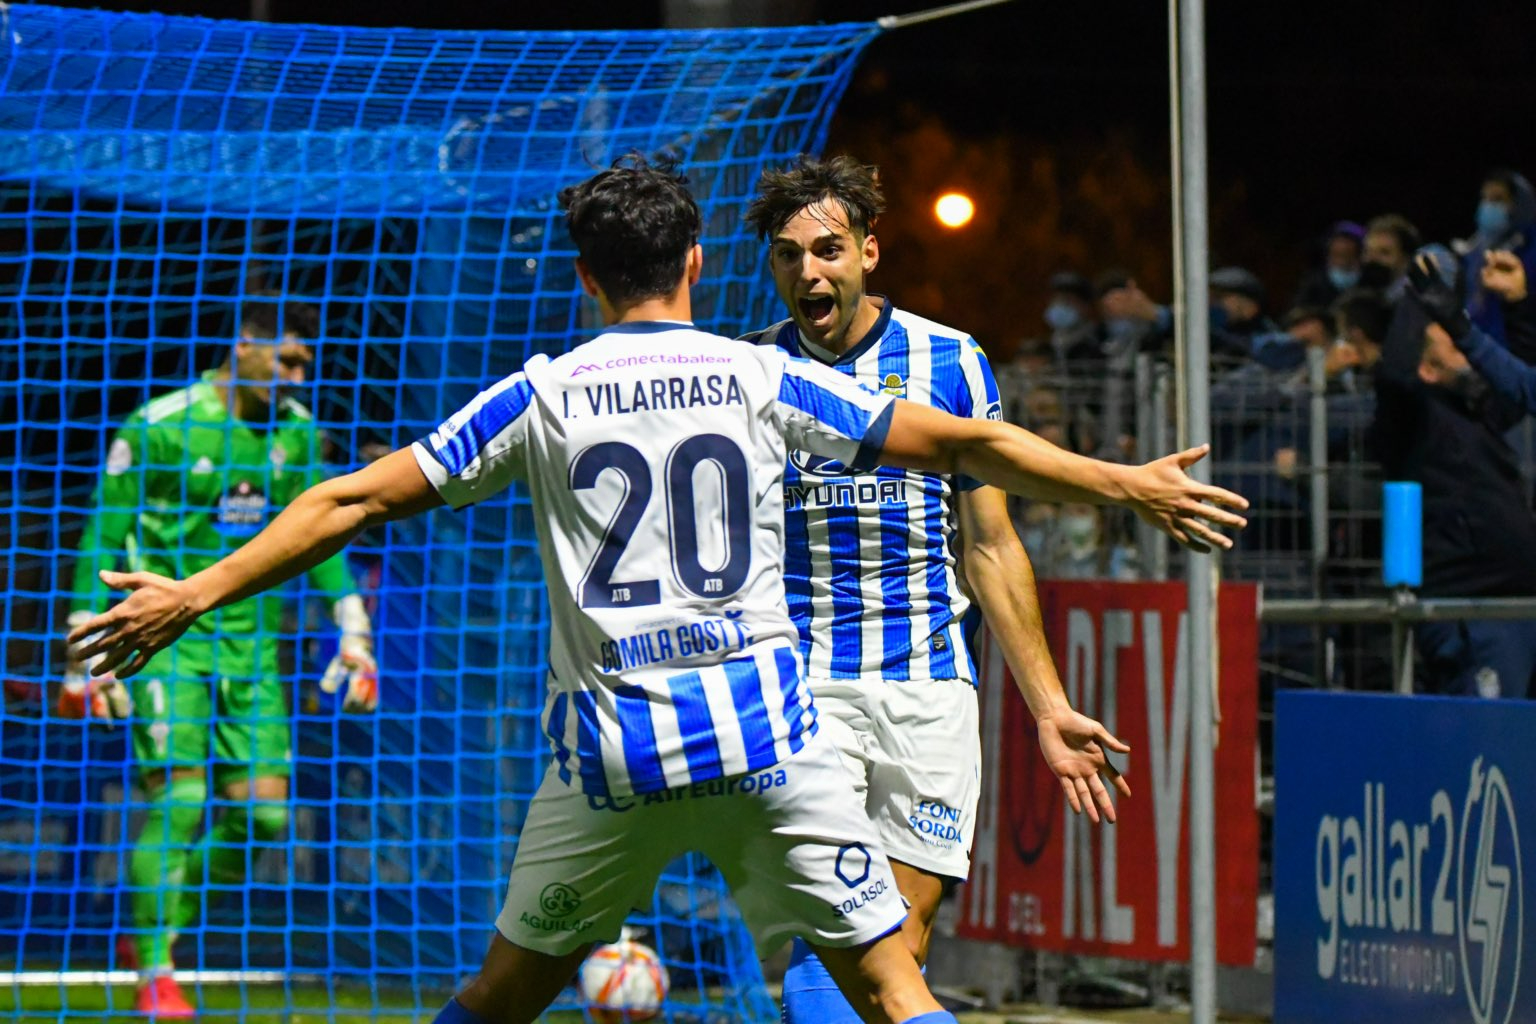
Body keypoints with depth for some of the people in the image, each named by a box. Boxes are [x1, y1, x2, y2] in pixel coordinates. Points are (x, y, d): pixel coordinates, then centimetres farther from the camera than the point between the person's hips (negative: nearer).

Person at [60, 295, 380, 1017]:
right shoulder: (158, 428, -10)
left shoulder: (297, 431, 6)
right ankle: (155, 977, -5)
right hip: (167, 638, -5)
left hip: (252, 644, 5)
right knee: (179, 794, -14)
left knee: (263, 808, -2)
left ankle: (154, 928, 19)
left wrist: (354, 631, 11)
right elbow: (102, 537, -5)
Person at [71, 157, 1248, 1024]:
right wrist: (1129, 484, 19)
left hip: (609, 750, 1)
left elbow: (355, 499, 4)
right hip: (766, 732, 0)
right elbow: (964, 445, 8)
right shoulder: (766, 380, 5)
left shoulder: (542, 397, 4)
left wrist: (197, 594, 11)